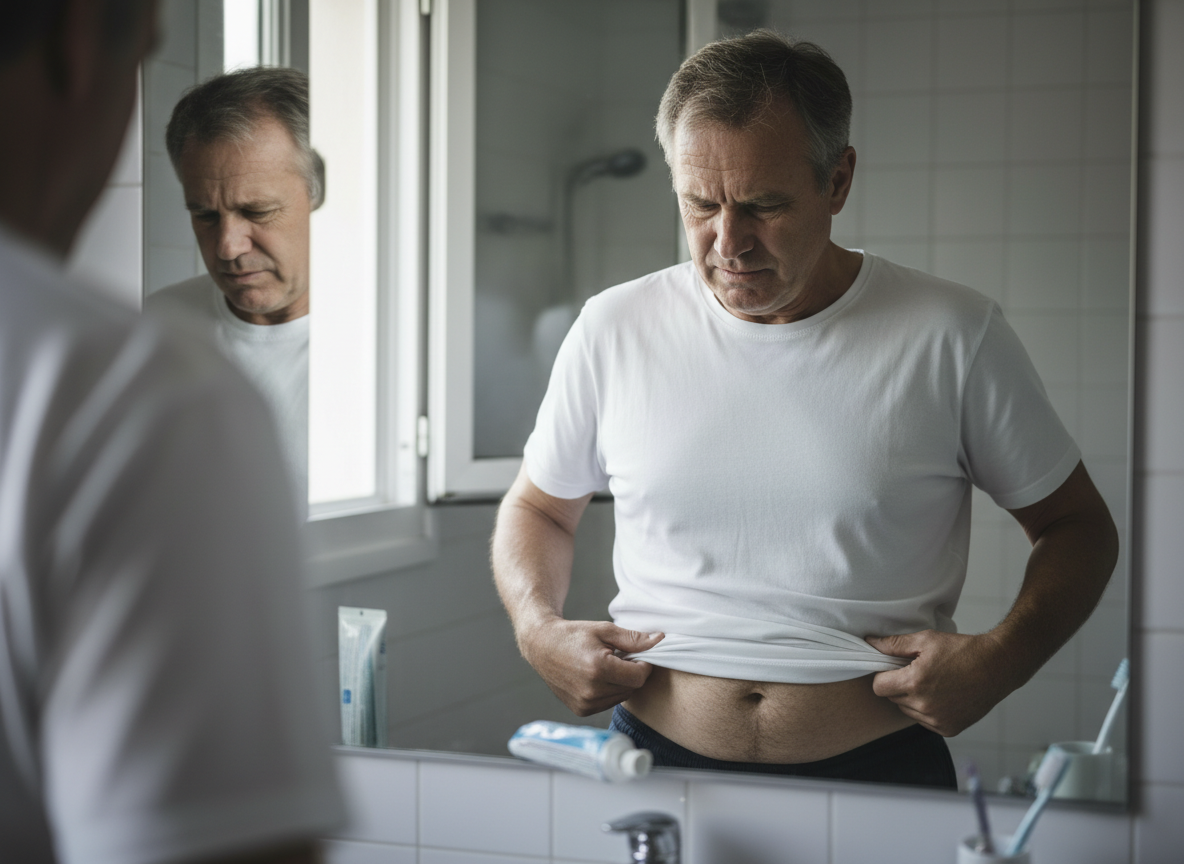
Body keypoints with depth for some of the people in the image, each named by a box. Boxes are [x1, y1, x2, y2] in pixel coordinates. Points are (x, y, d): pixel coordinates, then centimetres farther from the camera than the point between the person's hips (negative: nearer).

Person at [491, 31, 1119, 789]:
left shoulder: (951, 336, 1)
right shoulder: (616, 329, 7)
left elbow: (1078, 525, 12)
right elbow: (537, 507, 22)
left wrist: (1004, 658, -5)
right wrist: (539, 631, 2)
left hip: (880, 772, -1)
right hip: (653, 756, 2)